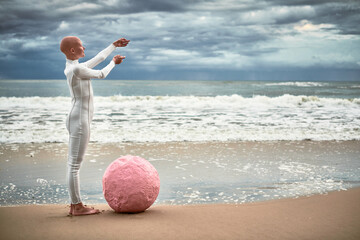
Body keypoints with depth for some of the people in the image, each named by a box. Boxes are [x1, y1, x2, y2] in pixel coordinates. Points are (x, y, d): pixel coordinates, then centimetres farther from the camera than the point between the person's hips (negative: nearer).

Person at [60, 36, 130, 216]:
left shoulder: (71, 68, 14)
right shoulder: (77, 69, -15)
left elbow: (97, 59, 27)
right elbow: (101, 74, 0)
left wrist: (114, 45, 35)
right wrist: (114, 62, 18)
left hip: (76, 120, 10)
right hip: (80, 121, -10)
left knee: (73, 164, 10)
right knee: (75, 164, -6)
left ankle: (74, 205, 15)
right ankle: (78, 206, 0)